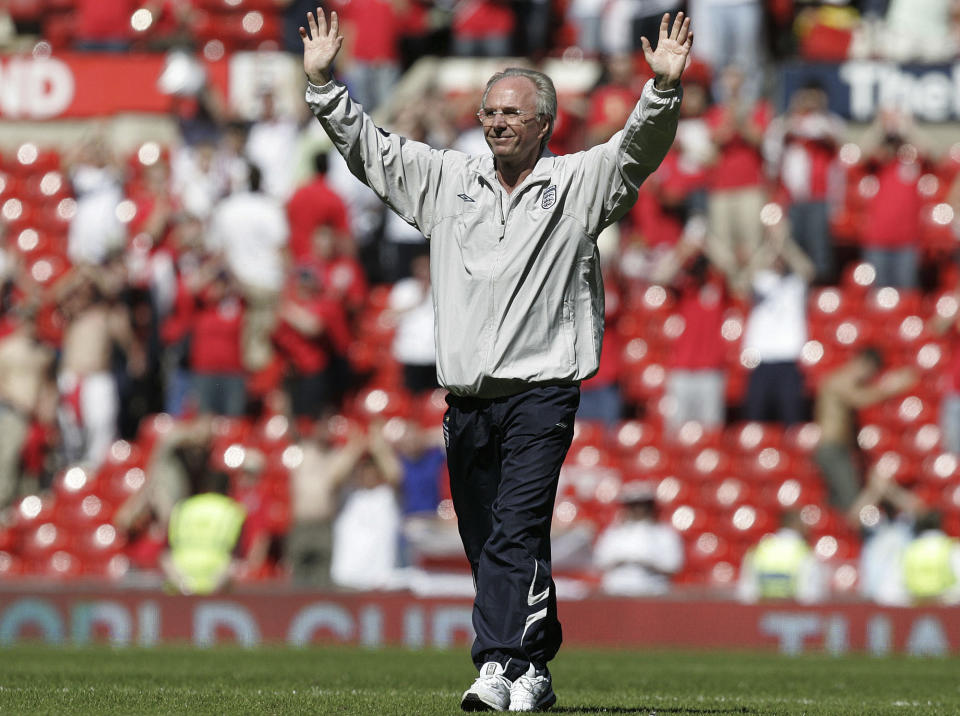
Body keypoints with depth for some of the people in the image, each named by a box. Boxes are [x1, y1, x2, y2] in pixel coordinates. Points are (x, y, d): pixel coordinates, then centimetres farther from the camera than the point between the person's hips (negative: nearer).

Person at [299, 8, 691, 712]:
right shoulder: (447, 179, 14)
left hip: (540, 394, -5)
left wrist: (664, 89, -26)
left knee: (516, 532, -16)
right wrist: (325, 84, 7)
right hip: (466, 401, 5)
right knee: (486, 546, 6)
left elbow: (639, 147, -10)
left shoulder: (578, 184, 4)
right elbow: (367, 145, 17)